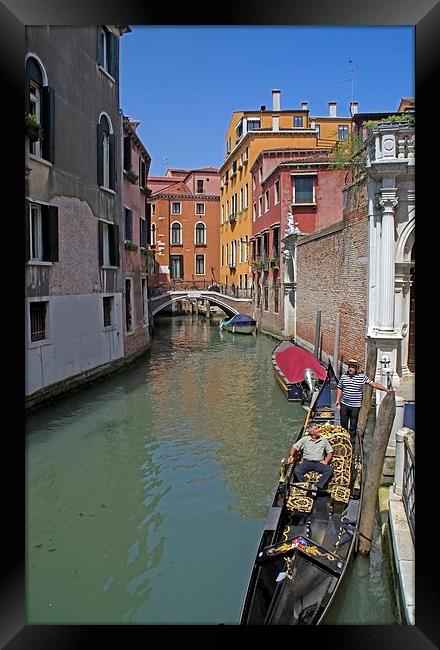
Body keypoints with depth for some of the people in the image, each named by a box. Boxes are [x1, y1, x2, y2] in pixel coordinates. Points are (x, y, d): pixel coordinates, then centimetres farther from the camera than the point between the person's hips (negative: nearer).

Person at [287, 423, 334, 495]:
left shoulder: (323, 440, 14)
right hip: (307, 462, -1)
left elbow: (330, 452, 15)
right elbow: (295, 447, 10)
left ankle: (316, 487, -35)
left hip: (319, 463, 1)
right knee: (297, 470, -31)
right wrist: (291, 456, -9)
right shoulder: (305, 439, 11)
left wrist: (326, 461, -2)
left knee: (330, 469, -30)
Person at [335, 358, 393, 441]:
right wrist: (338, 400, 6)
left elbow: (374, 384, -2)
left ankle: (352, 442, 16)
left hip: (356, 406, -2)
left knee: (353, 426, 5)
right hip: (344, 405, 2)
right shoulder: (343, 376, 4)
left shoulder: (362, 377, -2)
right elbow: (339, 388, 13)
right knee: (343, 424, 10)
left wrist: (386, 389, -8)